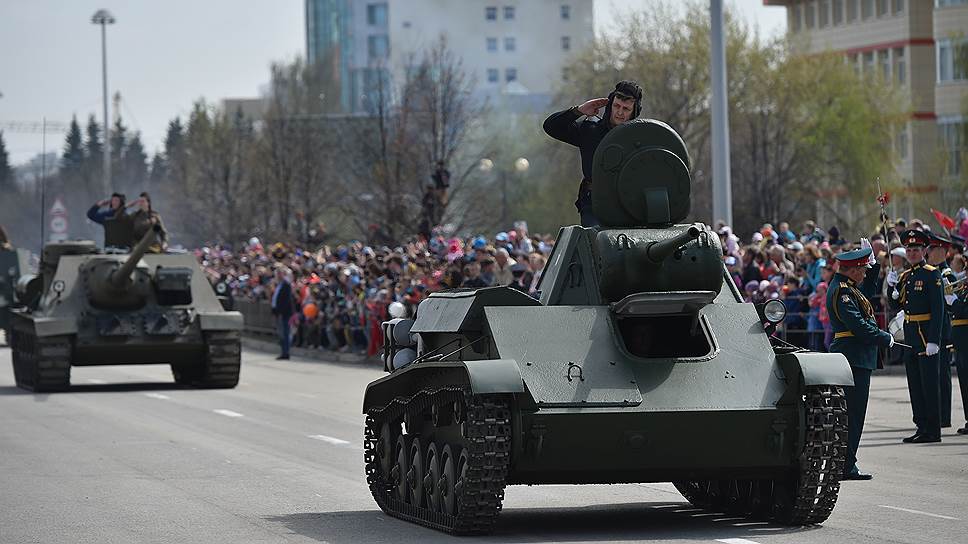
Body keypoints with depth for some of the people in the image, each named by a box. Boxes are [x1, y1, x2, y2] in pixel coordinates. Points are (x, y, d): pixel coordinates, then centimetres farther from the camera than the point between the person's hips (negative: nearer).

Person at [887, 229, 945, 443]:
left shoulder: (932, 274, -8)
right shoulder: (904, 276, 14)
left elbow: (938, 309, -14)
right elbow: (896, 306, 16)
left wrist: (933, 340, -20)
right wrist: (893, 288, -3)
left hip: (926, 333, -8)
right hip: (910, 334, 8)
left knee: (929, 382, -5)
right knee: (915, 383, 10)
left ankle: (933, 431, -3)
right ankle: (922, 427, 16)